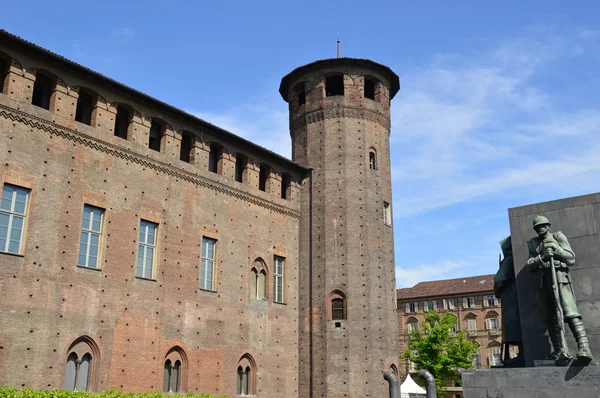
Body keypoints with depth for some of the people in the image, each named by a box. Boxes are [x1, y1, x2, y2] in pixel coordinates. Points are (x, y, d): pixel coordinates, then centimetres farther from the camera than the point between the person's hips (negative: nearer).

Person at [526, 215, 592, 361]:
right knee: (551, 318, 3)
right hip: (543, 282, 5)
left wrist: (556, 248, -9)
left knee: (571, 313, -17)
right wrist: (542, 257, -10)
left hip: (560, 278, -4)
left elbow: (571, 260, 3)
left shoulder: (558, 237, 8)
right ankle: (560, 351, 7)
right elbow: (530, 265, 8)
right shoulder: (533, 244, 17)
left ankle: (584, 347, -24)